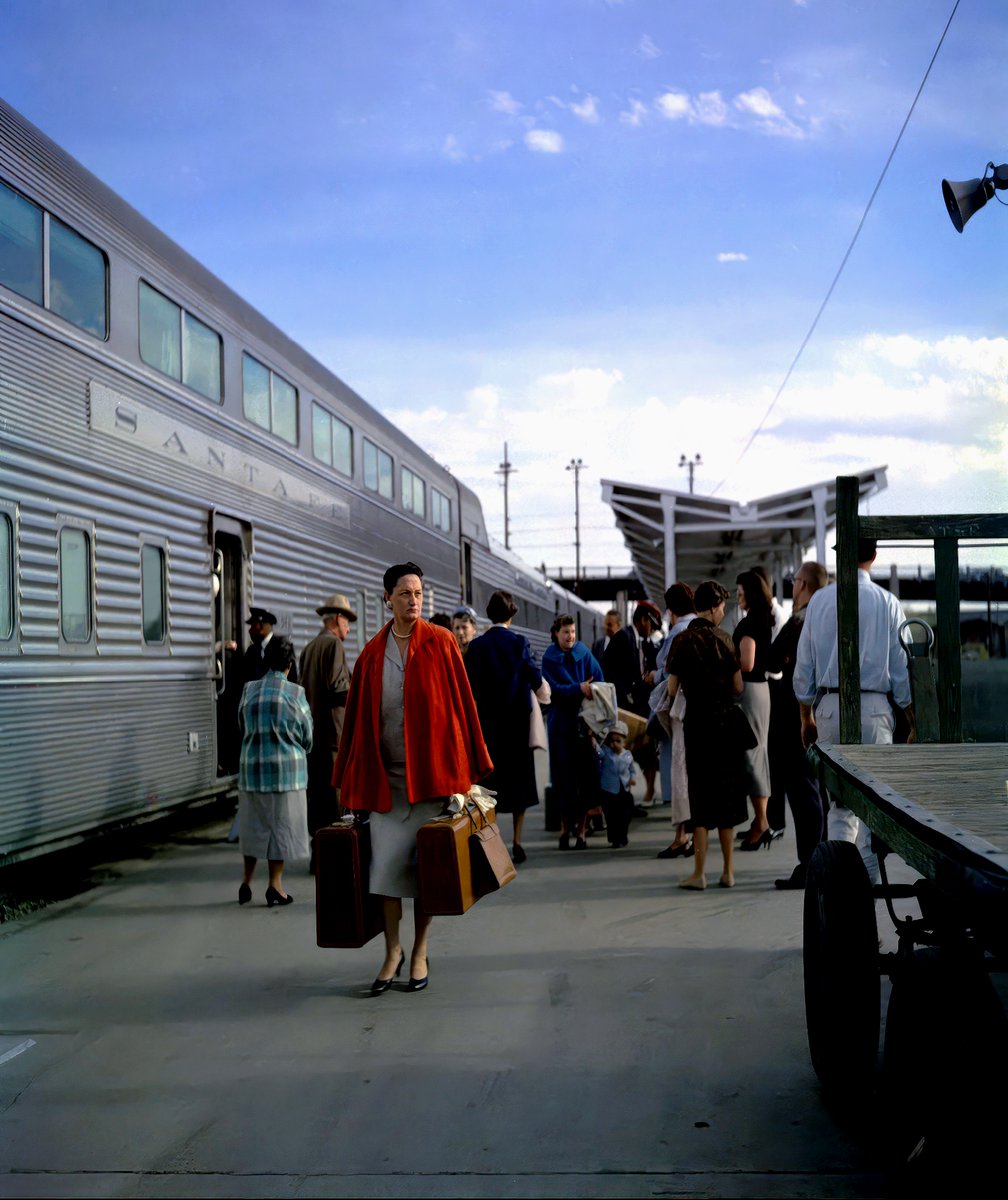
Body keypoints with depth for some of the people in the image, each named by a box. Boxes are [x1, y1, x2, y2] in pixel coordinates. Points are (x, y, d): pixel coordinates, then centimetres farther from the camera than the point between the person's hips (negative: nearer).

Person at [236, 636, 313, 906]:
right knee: (282, 824, 5)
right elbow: (307, 736, 0)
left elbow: (241, 727, 9)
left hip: (251, 766, 3)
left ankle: (247, 882, 19)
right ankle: (275, 884, 7)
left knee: (253, 823, 14)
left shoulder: (249, 690, 1)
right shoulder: (295, 692, -8)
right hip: (286, 767, -3)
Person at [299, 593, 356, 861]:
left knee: (317, 793, 13)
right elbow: (338, 686, -18)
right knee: (333, 794, -5)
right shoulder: (333, 644, -10)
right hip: (331, 728, -9)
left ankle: (318, 852, 19)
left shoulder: (309, 647, 16)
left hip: (312, 728, 9)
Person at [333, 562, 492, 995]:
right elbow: (357, 717, 9)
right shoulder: (372, 654, 6)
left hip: (431, 772, -2)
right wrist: (347, 779, 9)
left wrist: (471, 766, -2)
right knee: (387, 861, -2)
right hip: (384, 776, 2)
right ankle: (393, 951, 13)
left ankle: (420, 953, 17)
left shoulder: (441, 644, 0)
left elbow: (461, 704, 0)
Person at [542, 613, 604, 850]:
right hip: (561, 722, -1)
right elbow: (554, 688, -10)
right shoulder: (549, 659, 2)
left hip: (584, 721, 1)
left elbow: (599, 683, -2)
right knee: (565, 775, 0)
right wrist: (579, 688, -26)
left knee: (585, 774, -2)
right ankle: (567, 827, 13)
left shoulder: (584, 654, 4)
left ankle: (580, 828, 7)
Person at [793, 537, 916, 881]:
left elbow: (804, 666, 8)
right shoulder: (887, 603, -3)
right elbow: (902, 669, -1)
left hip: (828, 707, 3)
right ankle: (868, 879, 7)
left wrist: (806, 717, 18)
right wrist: (914, 724, 7)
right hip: (873, 706, -3)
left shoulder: (818, 601, 4)